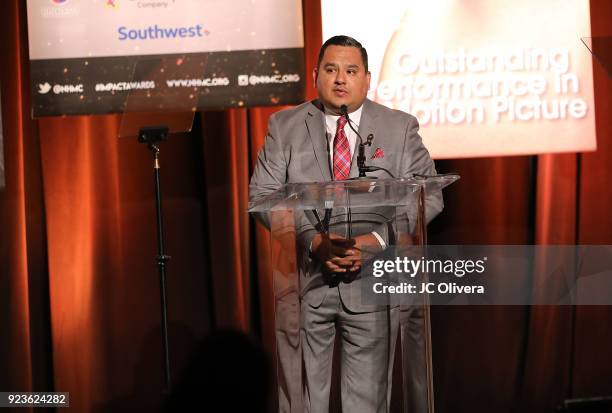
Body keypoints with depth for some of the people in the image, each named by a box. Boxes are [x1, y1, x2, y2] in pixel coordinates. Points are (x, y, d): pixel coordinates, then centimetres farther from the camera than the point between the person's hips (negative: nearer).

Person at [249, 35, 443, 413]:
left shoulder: (400, 127, 5)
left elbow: (428, 195, 0)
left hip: (372, 283, 0)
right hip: (304, 281, 0)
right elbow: (262, 194, -1)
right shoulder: (285, 126, 5)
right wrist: (312, 240, -15)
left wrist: (378, 240, -15)